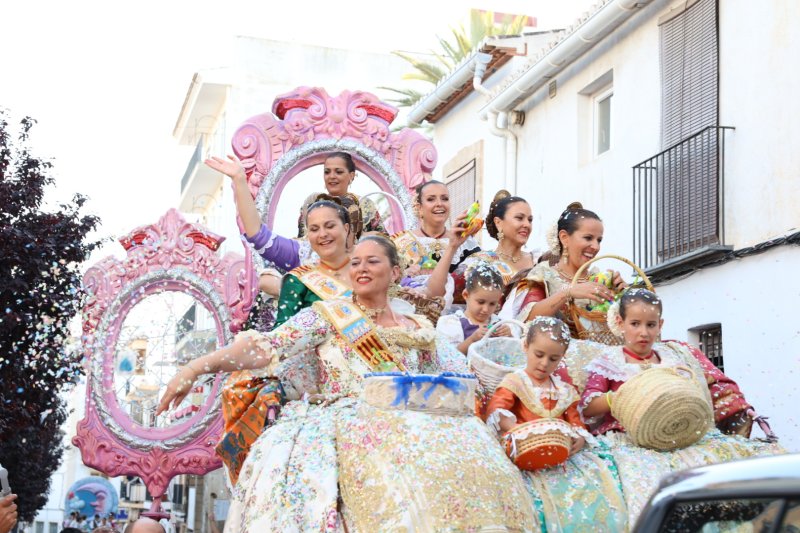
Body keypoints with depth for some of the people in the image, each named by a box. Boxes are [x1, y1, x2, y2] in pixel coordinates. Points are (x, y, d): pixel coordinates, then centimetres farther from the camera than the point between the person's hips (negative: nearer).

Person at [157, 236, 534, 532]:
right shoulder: (328, 315, 11)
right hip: (342, 422, -3)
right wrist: (197, 367, -14)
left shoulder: (419, 330, 20)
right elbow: (267, 348, -1)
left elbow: (460, 382, 20)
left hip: (405, 426, 4)